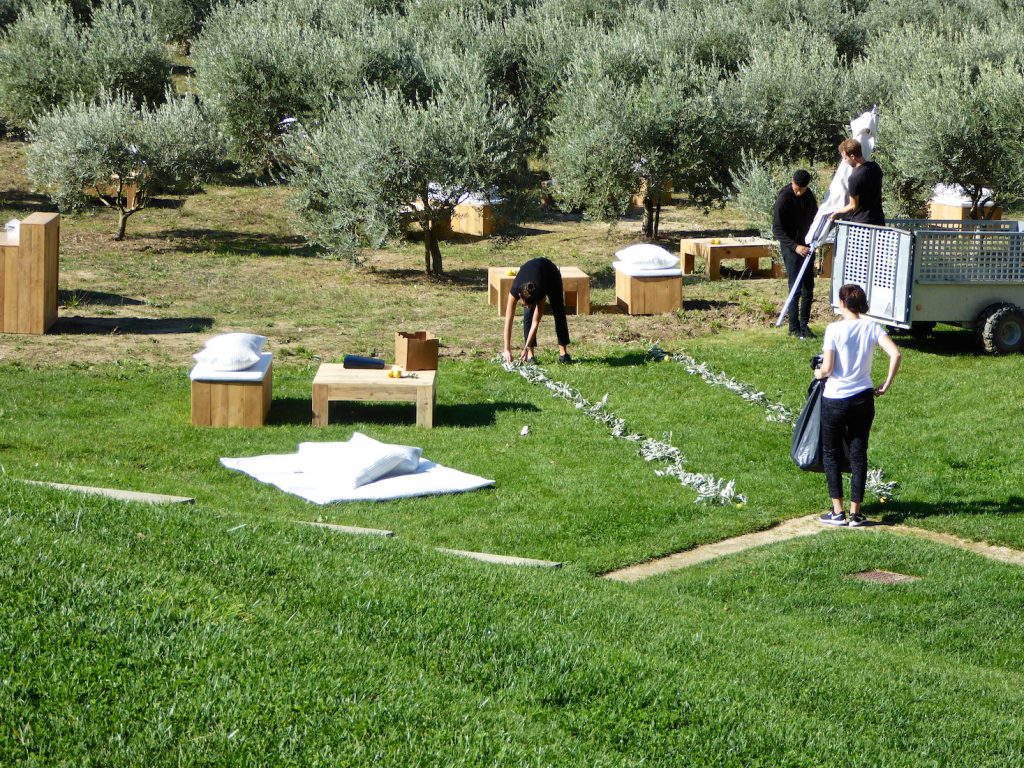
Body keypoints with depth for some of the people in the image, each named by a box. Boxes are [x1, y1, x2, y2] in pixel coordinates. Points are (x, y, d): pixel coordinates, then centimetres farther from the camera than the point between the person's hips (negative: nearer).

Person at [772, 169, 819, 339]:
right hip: (790, 247, -7)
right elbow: (777, 229, -16)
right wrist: (795, 246, -23)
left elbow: (814, 217, 19)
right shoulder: (784, 198, -16)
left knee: (809, 287, 7)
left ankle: (804, 325, 14)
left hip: (806, 245, 7)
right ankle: (794, 328, -2)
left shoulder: (808, 195, 4)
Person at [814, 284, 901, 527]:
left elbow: (827, 368, -15)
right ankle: (855, 513, 13)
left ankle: (838, 512, 11)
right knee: (859, 455, 11)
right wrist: (886, 385, 0)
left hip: (835, 400, -3)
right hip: (863, 398, 3)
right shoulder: (872, 328, -2)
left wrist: (819, 373, 7)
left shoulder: (834, 329, -12)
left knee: (831, 455, 11)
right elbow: (896, 354, -11)